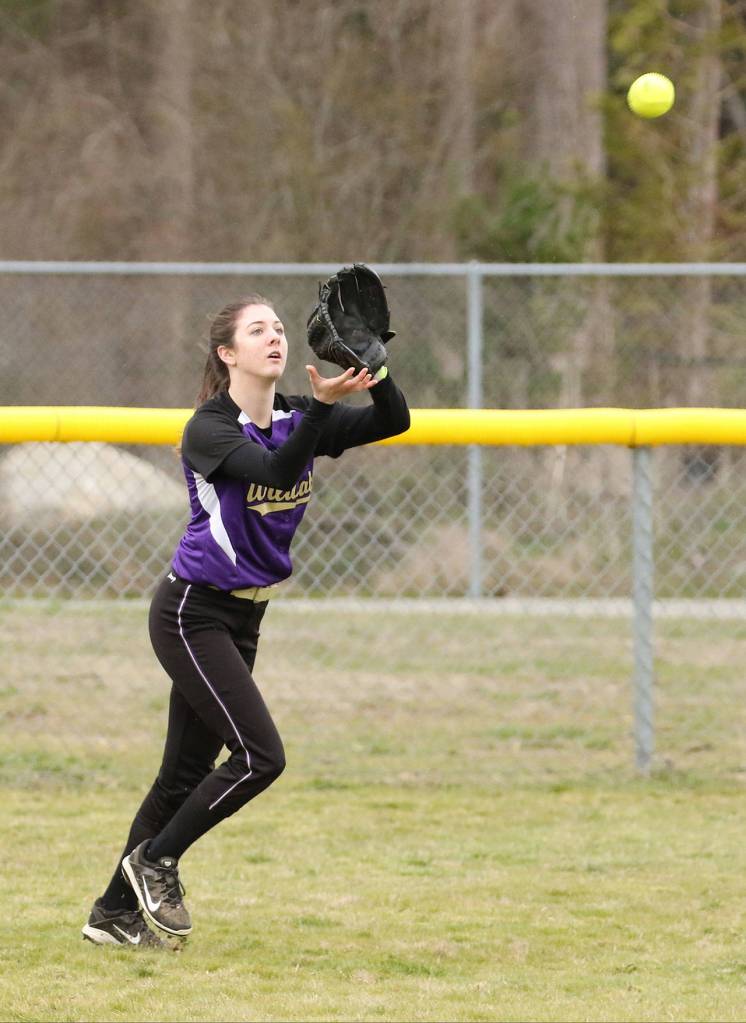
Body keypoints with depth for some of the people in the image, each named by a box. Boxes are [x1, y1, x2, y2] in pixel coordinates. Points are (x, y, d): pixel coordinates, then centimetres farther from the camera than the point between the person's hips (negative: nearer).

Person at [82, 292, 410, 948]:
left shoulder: (298, 419, 3)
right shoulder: (209, 429, -16)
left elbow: (395, 421, -8)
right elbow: (275, 471, -34)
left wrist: (372, 367, -26)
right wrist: (321, 407, -46)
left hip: (241, 617, 7)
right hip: (192, 613, -7)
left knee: (188, 771, 8)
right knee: (260, 755, -15)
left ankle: (114, 915, 14)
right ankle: (155, 860, 2)